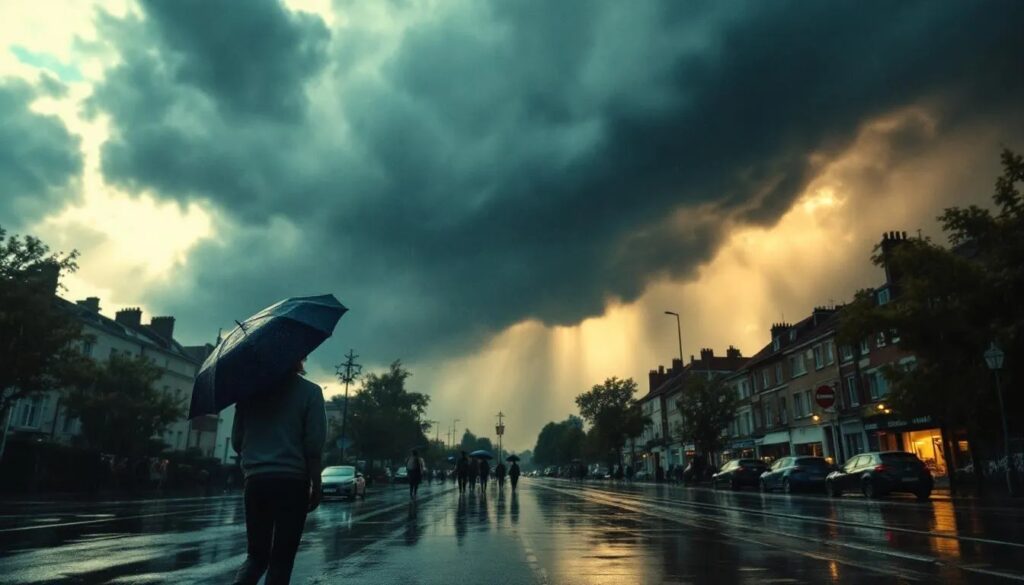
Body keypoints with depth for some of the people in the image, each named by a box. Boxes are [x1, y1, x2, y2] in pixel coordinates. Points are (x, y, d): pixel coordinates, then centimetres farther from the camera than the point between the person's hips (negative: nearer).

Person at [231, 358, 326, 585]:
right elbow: (313, 444, -8)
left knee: (256, 555, 14)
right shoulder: (310, 392, -3)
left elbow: (236, 441, 10)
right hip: (292, 481, -3)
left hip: (255, 480, 4)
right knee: (281, 558, 5)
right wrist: (316, 485, 1)